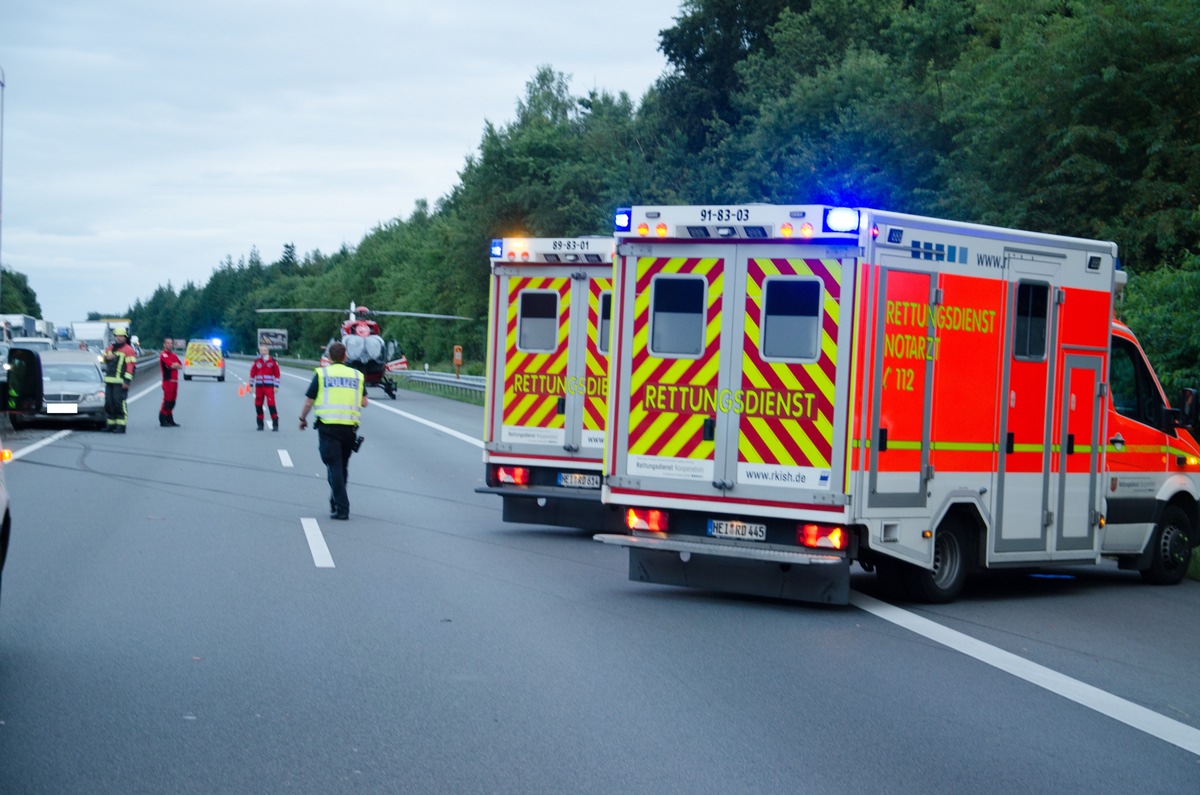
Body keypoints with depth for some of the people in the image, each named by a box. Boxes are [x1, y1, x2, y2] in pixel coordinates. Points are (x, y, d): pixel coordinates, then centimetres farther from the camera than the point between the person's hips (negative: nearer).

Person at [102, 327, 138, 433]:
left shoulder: (128, 350, -4)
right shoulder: (110, 348, 18)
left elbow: (131, 366, -10)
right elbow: (105, 360, 31)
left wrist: (127, 380, -18)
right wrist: (107, 357, 5)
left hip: (120, 382, -7)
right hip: (109, 380, 7)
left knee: (119, 403, -12)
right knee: (109, 403, 7)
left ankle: (120, 426, -11)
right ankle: (111, 424, 15)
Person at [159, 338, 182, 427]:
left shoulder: (173, 355, 19)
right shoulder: (163, 355, -8)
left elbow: (180, 365, 12)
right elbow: (171, 365, -17)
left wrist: (175, 365, -5)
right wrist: (175, 365, 2)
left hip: (174, 381, 8)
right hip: (168, 380, -8)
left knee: (172, 402, 11)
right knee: (167, 401, -10)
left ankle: (170, 420, 17)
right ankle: (163, 420, -7)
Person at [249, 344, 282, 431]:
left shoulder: (273, 362, 2)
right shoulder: (256, 362, 7)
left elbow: (277, 374, 2)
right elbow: (252, 374, 11)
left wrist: (276, 386, -3)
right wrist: (251, 385, 7)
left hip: (269, 387, -3)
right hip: (259, 387, 3)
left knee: (271, 405, -13)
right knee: (258, 405, 5)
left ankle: (275, 424, -10)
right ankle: (260, 424, 16)